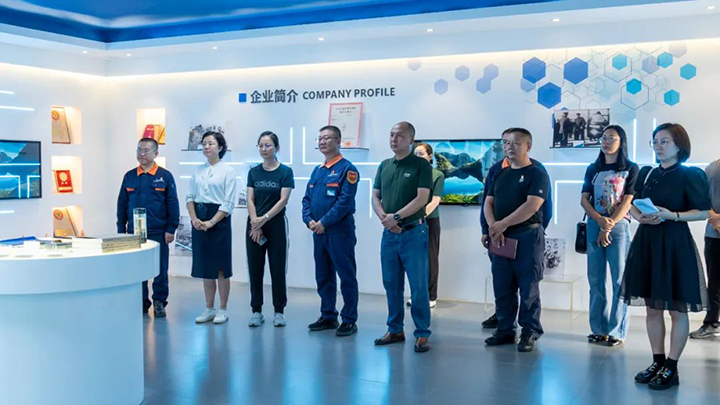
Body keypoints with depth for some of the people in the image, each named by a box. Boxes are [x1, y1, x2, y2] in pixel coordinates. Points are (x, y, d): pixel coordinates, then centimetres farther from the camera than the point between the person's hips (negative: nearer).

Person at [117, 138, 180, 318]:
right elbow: (122, 204, 10)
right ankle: (141, 302, 19)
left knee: (160, 269, 3)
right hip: (134, 232, 3)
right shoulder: (129, 176, 7)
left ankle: (159, 302, 15)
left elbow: (173, 204, -1)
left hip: (158, 232, -2)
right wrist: (121, 230, 7)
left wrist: (171, 229, -6)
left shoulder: (165, 176, -1)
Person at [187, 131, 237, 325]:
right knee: (204, 265, 9)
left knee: (220, 266, 1)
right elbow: (190, 197, 9)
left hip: (219, 219, -5)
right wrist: (194, 218, -7)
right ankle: (209, 309, 19)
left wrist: (211, 222, -17)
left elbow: (229, 203, -9)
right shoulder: (198, 171, 11)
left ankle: (223, 310, 12)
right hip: (199, 219, 5)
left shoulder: (227, 170, -4)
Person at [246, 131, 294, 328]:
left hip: (276, 224, -3)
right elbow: (250, 200, 1)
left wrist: (264, 219, -18)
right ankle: (256, 311, 14)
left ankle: (279, 311, 11)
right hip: (254, 226, 3)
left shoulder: (285, 171, -3)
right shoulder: (254, 172, 7)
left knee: (278, 268, 1)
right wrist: (255, 224, -11)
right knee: (255, 269, 5)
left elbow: (283, 200, -11)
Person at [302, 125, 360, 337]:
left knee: (346, 276, -1)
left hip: (340, 231, -8)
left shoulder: (346, 169, -9)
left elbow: (345, 200, -18)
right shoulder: (317, 170, 15)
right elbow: (307, 198, 14)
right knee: (323, 277, 14)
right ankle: (328, 316, 25)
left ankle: (349, 320, 7)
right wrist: (309, 220, -4)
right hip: (318, 232, 8)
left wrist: (324, 222, -19)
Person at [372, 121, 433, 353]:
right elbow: (375, 197, 10)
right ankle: (395, 330, 22)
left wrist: (396, 216, -18)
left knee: (418, 286, -2)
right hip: (389, 234, 6)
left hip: (414, 233, -5)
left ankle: (422, 334, 5)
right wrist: (384, 218, -8)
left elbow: (421, 199, -13)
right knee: (391, 284, 11)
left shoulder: (421, 165, -4)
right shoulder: (384, 166, 12)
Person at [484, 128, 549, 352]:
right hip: (501, 238, 7)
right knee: (502, 287, 9)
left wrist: (503, 224, -15)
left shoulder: (536, 174, -5)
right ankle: (505, 330, 19)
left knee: (528, 289, -2)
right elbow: (488, 203, 12)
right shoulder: (501, 175, 16)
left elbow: (531, 205, -17)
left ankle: (530, 333, 7)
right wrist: (493, 227, -7)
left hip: (527, 237, -6)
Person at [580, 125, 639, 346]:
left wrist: (609, 227, -12)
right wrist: (600, 220, -11)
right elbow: (584, 199, 6)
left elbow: (627, 201, -5)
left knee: (619, 279, -4)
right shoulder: (593, 169, 13)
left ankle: (617, 331, 1)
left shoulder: (631, 169, 3)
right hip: (594, 226, 4)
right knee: (595, 279, 4)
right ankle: (599, 328, 11)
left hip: (619, 226, -3)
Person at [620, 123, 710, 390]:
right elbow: (633, 206, 14)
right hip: (646, 242, 6)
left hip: (675, 244, -6)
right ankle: (657, 362, 21)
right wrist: (640, 217, -7)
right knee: (652, 307, 10)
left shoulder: (691, 175, -6)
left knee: (677, 309, 1)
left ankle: (671, 368, 9)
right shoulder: (646, 173, 11)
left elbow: (703, 212, -9)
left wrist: (672, 215, -21)